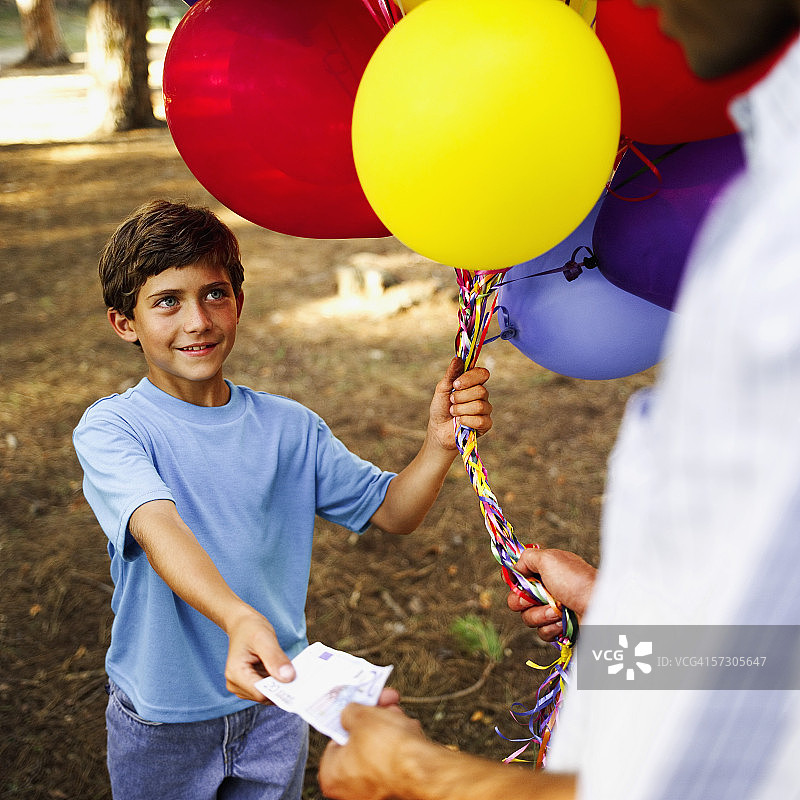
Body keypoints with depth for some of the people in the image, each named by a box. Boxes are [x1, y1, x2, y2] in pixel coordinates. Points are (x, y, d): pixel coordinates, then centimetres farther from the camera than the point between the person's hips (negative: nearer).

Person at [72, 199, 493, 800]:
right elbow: (157, 528, -35)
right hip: (161, 722, -2)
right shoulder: (109, 430, -17)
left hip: (275, 701, 3)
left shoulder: (290, 427, -5)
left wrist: (439, 443, -22)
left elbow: (390, 512, -2)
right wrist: (239, 619, -53)